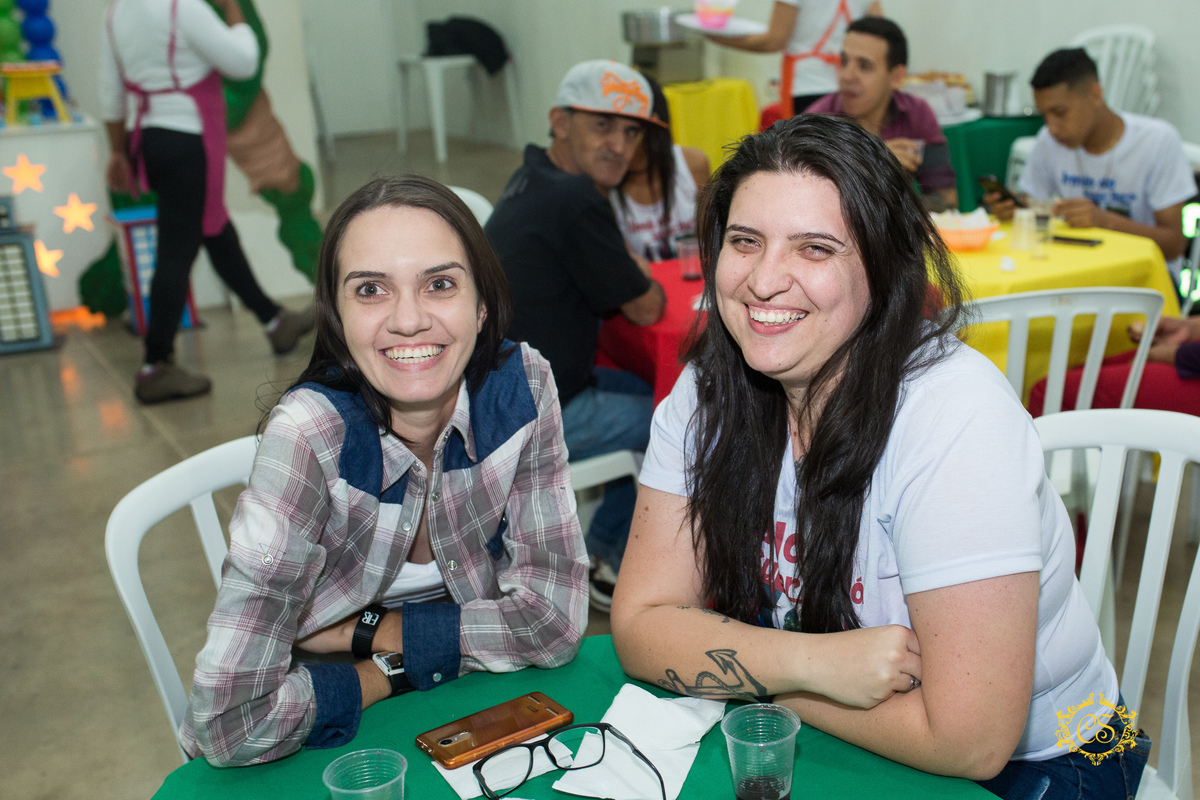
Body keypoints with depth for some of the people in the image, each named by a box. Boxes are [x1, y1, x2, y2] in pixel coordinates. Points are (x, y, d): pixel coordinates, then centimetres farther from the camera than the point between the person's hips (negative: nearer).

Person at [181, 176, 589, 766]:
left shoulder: (522, 387, -15)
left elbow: (554, 622, -12)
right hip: (323, 750, -3)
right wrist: (396, 671, -16)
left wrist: (362, 631, -15)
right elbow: (228, 723, -28)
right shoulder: (312, 433, -24)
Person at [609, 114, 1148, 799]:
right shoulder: (709, 391, -10)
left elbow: (966, 739, -27)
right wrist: (809, 660, -25)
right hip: (820, 738, 3)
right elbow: (641, 622, -9)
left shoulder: (957, 415, -27)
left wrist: (747, 666, -17)